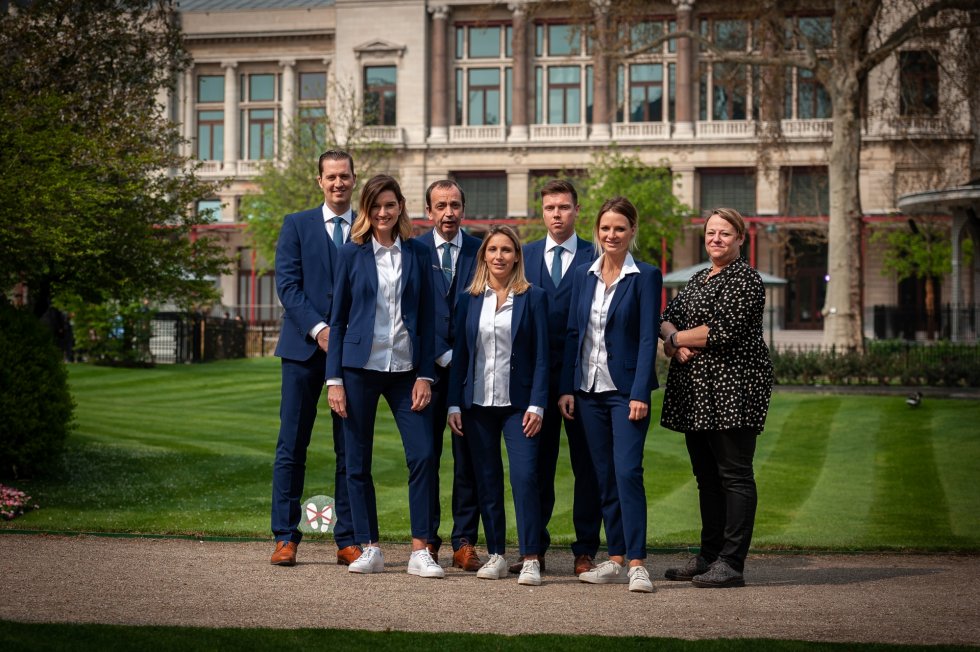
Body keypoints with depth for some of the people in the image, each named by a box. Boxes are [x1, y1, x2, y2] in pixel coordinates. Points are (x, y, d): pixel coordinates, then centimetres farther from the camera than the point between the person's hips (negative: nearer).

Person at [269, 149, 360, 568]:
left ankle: (348, 540, 8)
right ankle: (285, 538, 4)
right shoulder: (296, 225, 8)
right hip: (304, 346, -1)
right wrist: (318, 329, -13)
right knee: (292, 446, -1)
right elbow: (287, 284, -1)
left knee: (351, 449, 2)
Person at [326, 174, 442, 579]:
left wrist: (425, 374, -2)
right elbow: (338, 319, 4)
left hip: (405, 369, 1)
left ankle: (420, 551, -3)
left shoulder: (417, 254, 6)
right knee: (358, 463, 2)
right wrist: (334, 379, -2)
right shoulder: (352, 253, 3)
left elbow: (426, 318, 7)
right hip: (360, 367, 0)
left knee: (423, 454, -9)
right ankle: (368, 549, 12)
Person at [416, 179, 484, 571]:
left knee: (469, 457, 1)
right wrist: (445, 357, -8)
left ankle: (465, 544, 5)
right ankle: (427, 541, 9)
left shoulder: (480, 251, 6)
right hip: (429, 365, -1)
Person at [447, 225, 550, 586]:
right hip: (477, 402, 3)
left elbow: (541, 356, -2)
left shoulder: (533, 297, 1)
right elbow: (459, 353, 10)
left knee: (525, 477, -12)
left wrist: (536, 405, -9)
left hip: (517, 403, -3)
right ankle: (496, 555, 15)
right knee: (487, 481, 6)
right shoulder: (470, 299, 9)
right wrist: (454, 404, 3)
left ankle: (530, 559, -7)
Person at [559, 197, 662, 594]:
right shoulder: (583, 276, 10)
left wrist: (640, 394, -16)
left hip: (626, 389, -5)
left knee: (628, 472, -12)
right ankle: (616, 560, 14)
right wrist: (567, 388, 5)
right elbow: (573, 333, 11)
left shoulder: (645, 277, -4)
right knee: (604, 477, 8)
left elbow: (648, 337, -9)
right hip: (589, 389, 5)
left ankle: (636, 563, -9)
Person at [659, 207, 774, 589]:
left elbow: (722, 329, -17)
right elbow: (667, 318, 14)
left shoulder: (744, 279, -7)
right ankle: (709, 557, 19)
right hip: (696, 392, 9)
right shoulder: (699, 279, 20)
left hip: (732, 388, -9)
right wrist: (675, 344, -8)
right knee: (706, 476, 12)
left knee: (733, 474, -7)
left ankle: (732, 564, -8)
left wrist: (676, 338, -4)